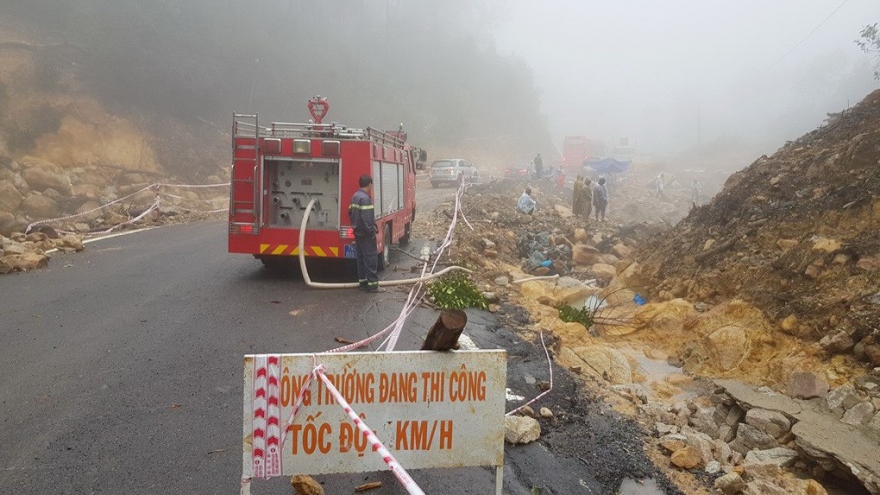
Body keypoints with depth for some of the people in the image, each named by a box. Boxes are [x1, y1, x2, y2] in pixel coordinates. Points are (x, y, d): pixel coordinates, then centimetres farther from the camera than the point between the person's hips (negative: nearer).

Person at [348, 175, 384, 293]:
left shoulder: (355, 196, 11)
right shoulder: (365, 198, -20)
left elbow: (350, 212, 19)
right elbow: (367, 218, -26)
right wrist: (372, 231, -18)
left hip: (358, 233, 10)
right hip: (366, 234, -10)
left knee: (361, 257, 14)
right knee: (371, 257, -5)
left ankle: (362, 282, 19)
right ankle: (372, 284, -4)